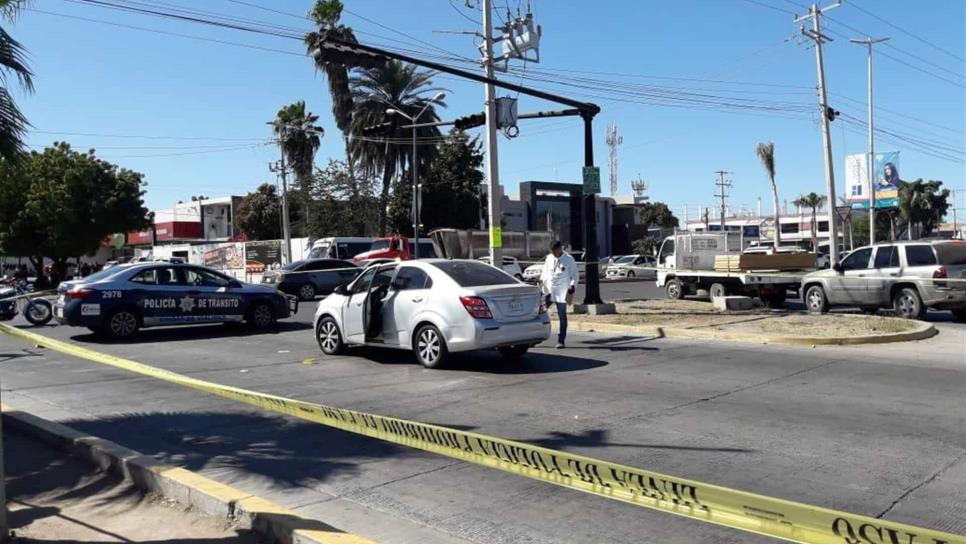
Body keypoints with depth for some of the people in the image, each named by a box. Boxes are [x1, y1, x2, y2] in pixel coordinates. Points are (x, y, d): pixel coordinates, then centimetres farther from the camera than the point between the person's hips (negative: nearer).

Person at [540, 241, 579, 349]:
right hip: (548, 290, 4)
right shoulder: (549, 258, 8)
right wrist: (542, 280, 6)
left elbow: (575, 275, -1)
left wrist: (572, 286, -14)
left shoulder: (569, 260, -5)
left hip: (561, 292, -4)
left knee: (562, 316, 1)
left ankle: (561, 341, 9)